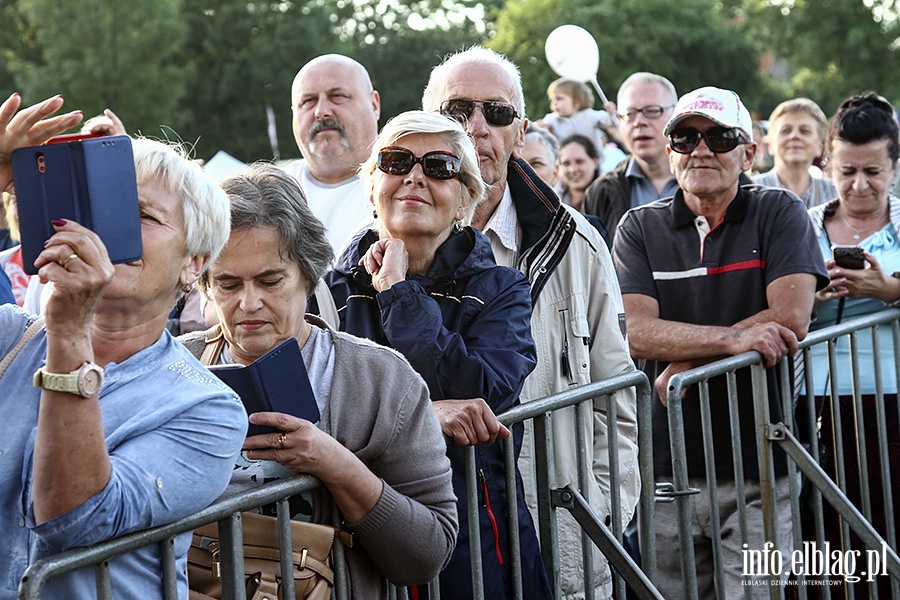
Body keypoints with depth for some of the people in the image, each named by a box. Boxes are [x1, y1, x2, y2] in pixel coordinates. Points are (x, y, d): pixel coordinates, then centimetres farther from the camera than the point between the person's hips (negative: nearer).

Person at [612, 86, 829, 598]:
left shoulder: (779, 214, 2)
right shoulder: (641, 228, 5)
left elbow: (791, 318, -12)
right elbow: (639, 333, -10)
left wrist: (686, 363, -12)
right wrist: (734, 339, -23)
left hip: (758, 466, -1)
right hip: (667, 468, 2)